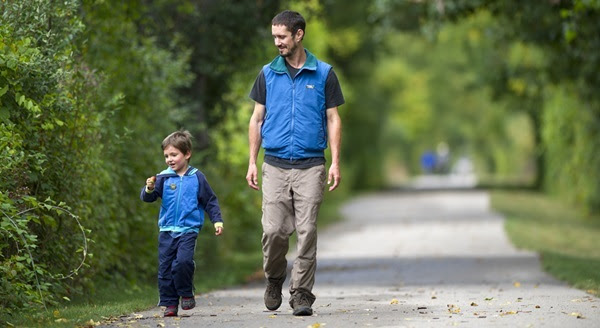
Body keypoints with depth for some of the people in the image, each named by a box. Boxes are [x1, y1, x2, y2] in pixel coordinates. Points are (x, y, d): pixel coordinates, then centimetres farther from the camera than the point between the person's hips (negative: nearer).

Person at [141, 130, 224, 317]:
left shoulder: (196, 178, 2)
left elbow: (210, 201, 10)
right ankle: (169, 303, 10)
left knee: (183, 261, -22)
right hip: (167, 230, 3)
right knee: (165, 268, 2)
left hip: (188, 230, -3)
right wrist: (149, 189, -24)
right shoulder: (163, 177, 4)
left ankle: (186, 293, 0)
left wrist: (217, 221, 5)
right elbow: (147, 198, -3)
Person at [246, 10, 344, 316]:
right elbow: (257, 120, 12)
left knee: (307, 232, -5)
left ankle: (301, 294, 2)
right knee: (274, 230, -5)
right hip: (275, 165, 1)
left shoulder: (324, 73, 4)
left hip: (310, 165, -1)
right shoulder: (268, 74, 8)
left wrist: (335, 162, -4)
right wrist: (252, 162, 6)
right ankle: (274, 280, 21)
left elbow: (333, 120, 5)